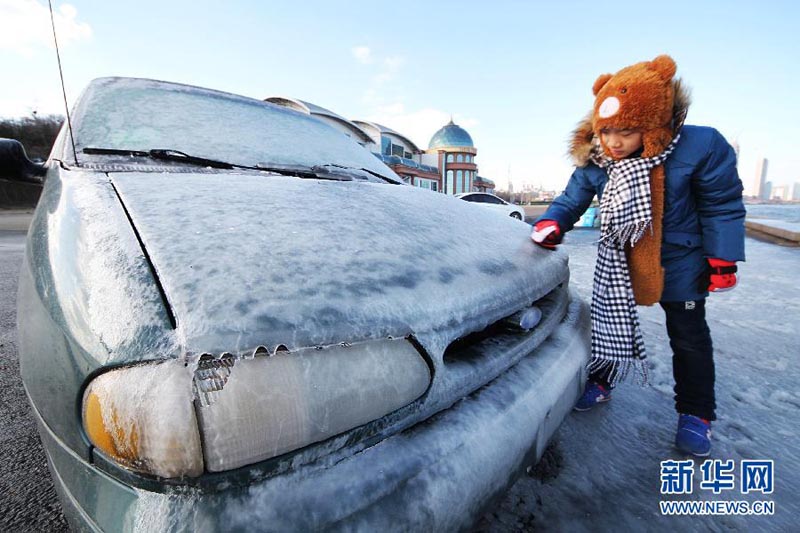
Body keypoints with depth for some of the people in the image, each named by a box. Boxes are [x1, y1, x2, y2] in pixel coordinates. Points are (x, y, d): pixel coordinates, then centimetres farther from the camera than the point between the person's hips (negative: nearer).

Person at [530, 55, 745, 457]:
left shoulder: (700, 148, -23)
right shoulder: (593, 163, -16)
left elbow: (722, 207, -13)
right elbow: (570, 202, -8)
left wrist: (722, 260, -11)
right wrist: (550, 223, -29)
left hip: (679, 261, -2)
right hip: (617, 263, 2)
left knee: (689, 337, 11)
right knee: (609, 323, 14)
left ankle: (695, 413, 30)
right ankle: (601, 383, 37)